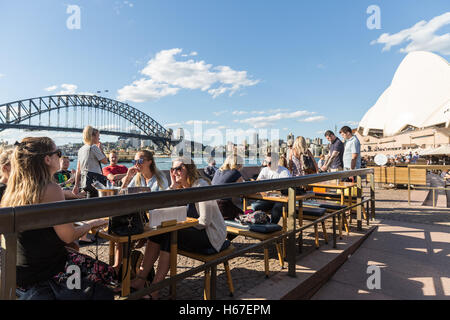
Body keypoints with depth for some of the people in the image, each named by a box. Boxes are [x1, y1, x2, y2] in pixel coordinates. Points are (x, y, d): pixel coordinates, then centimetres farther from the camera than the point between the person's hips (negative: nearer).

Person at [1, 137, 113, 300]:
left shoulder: (13, 190, 0)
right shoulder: (50, 189, -24)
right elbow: (69, 236, -19)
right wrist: (91, 224, -3)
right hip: (43, 272, -8)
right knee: (106, 271, 6)